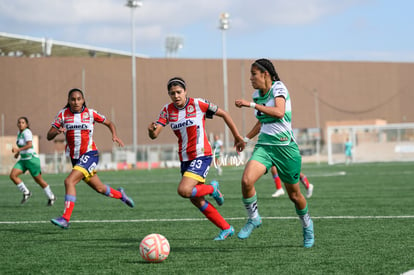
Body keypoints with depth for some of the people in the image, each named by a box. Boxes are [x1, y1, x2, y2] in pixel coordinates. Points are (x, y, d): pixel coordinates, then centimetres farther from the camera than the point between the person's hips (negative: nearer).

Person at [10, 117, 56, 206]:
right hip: (23, 160, 8)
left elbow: (30, 145, -30)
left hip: (32, 159, -8)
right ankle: (26, 192, 1)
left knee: (39, 180, 4)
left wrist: (18, 149, -34)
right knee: (12, 175, -11)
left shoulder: (27, 132, -16)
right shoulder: (19, 132, 10)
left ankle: (51, 197, 23)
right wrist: (18, 153, 17)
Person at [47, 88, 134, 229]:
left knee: (69, 181, -24)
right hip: (75, 158, 4)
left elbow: (109, 123, 12)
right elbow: (49, 136, -2)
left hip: (89, 154, -4)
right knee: (99, 188, 14)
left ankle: (65, 219, -24)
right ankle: (120, 194, 46)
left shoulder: (90, 113, -4)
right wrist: (57, 131, -24)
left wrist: (114, 135, -6)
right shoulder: (63, 114, 1)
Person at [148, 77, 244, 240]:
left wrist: (237, 137, 3)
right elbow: (154, 135, -5)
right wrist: (151, 130, -30)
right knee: (196, 201, 8)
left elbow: (224, 114, 0)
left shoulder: (198, 104, -10)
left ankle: (212, 189, 5)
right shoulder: (167, 110, 3)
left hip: (201, 155, -6)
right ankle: (226, 229, 22)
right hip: (185, 158, 6)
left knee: (184, 190, -24)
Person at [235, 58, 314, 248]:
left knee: (294, 194, 7)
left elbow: (279, 112, -28)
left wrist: (251, 104, -28)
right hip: (264, 145, 5)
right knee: (246, 180, -22)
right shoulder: (257, 94, 11)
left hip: (285, 146, -5)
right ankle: (253, 218, 0)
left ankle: (307, 226, 33)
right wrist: (246, 138, 23)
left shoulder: (278, 88, -9)